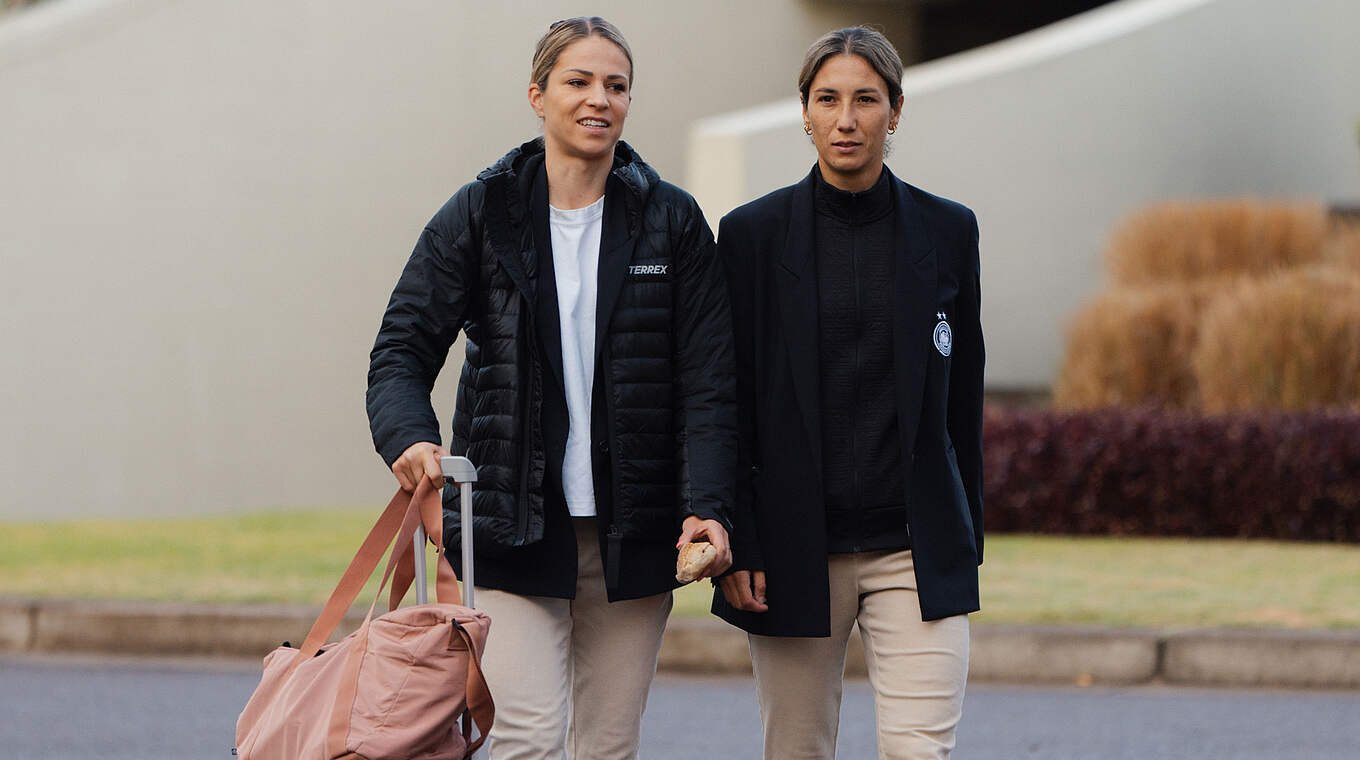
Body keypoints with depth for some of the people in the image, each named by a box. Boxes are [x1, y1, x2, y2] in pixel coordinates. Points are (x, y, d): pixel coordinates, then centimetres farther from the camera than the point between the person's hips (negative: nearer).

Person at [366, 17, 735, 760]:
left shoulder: (672, 221, 5)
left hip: (633, 530, 2)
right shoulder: (480, 214, 3)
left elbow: (708, 382, 1)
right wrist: (408, 436, -20)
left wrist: (706, 505, -11)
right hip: (513, 524, -2)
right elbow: (403, 347, 0)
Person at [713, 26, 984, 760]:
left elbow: (962, 394, 10)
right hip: (795, 549, 0)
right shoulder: (753, 233, 1)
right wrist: (736, 542, -6)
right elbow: (728, 402, 1)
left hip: (914, 550, 0)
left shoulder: (947, 231, 5)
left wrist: (965, 541, 9)